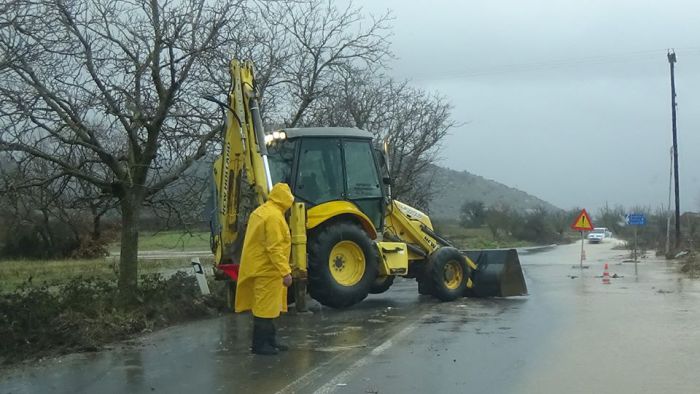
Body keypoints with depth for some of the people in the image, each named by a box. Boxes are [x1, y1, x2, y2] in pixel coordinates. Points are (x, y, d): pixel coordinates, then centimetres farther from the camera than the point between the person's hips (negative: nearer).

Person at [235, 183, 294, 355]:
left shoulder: (260, 211, 13)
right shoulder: (274, 216, -20)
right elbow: (275, 248, -25)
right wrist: (285, 272, -23)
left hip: (259, 268, 10)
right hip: (267, 271, -10)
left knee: (269, 307, 17)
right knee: (265, 308, -3)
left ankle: (270, 340, 26)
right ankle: (259, 344, 3)